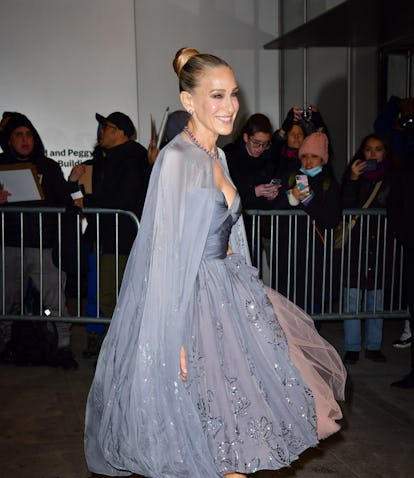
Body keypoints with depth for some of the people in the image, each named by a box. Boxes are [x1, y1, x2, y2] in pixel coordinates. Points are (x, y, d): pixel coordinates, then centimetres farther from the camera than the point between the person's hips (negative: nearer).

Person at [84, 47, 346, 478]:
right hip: (187, 301, -9)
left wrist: (239, 289, 18)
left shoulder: (216, 157, 9)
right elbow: (168, 255, -21)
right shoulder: (177, 159, -18)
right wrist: (178, 336, -22)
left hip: (223, 293, 9)